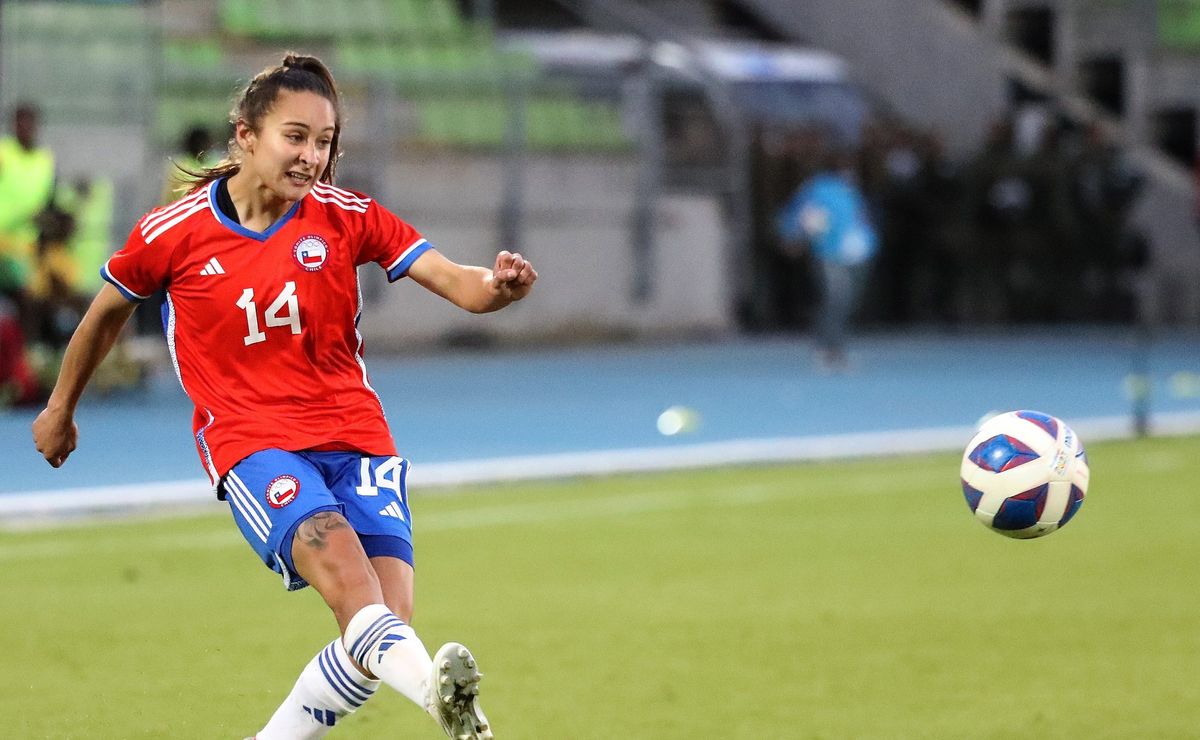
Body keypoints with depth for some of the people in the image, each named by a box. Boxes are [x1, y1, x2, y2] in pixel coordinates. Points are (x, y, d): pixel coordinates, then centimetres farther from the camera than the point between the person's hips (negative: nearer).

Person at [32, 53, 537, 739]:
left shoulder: (346, 216, 2)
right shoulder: (173, 232, -1)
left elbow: (455, 281, -6)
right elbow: (108, 310, 17)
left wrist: (497, 285, -30)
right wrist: (61, 408, 29)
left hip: (355, 436, 3)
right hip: (250, 442, -3)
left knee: (386, 622, -14)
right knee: (334, 549, -33)